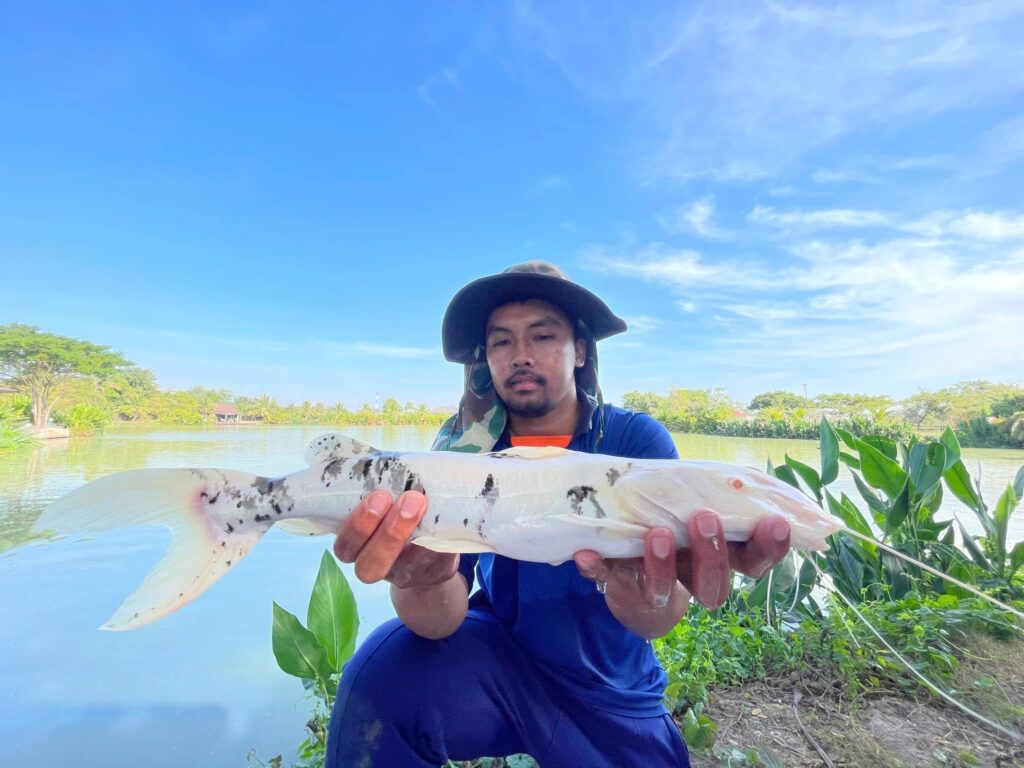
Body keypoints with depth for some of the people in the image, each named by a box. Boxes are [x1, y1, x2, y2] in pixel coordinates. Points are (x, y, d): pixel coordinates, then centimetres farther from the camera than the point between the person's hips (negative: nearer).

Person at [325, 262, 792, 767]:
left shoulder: (638, 440, -17)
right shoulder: (466, 446, -14)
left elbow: (657, 618, -29)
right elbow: (441, 621, -24)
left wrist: (638, 587, -53)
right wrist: (423, 578, -47)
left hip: (611, 695, 2)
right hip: (499, 658, -1)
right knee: (385, 669, -26)